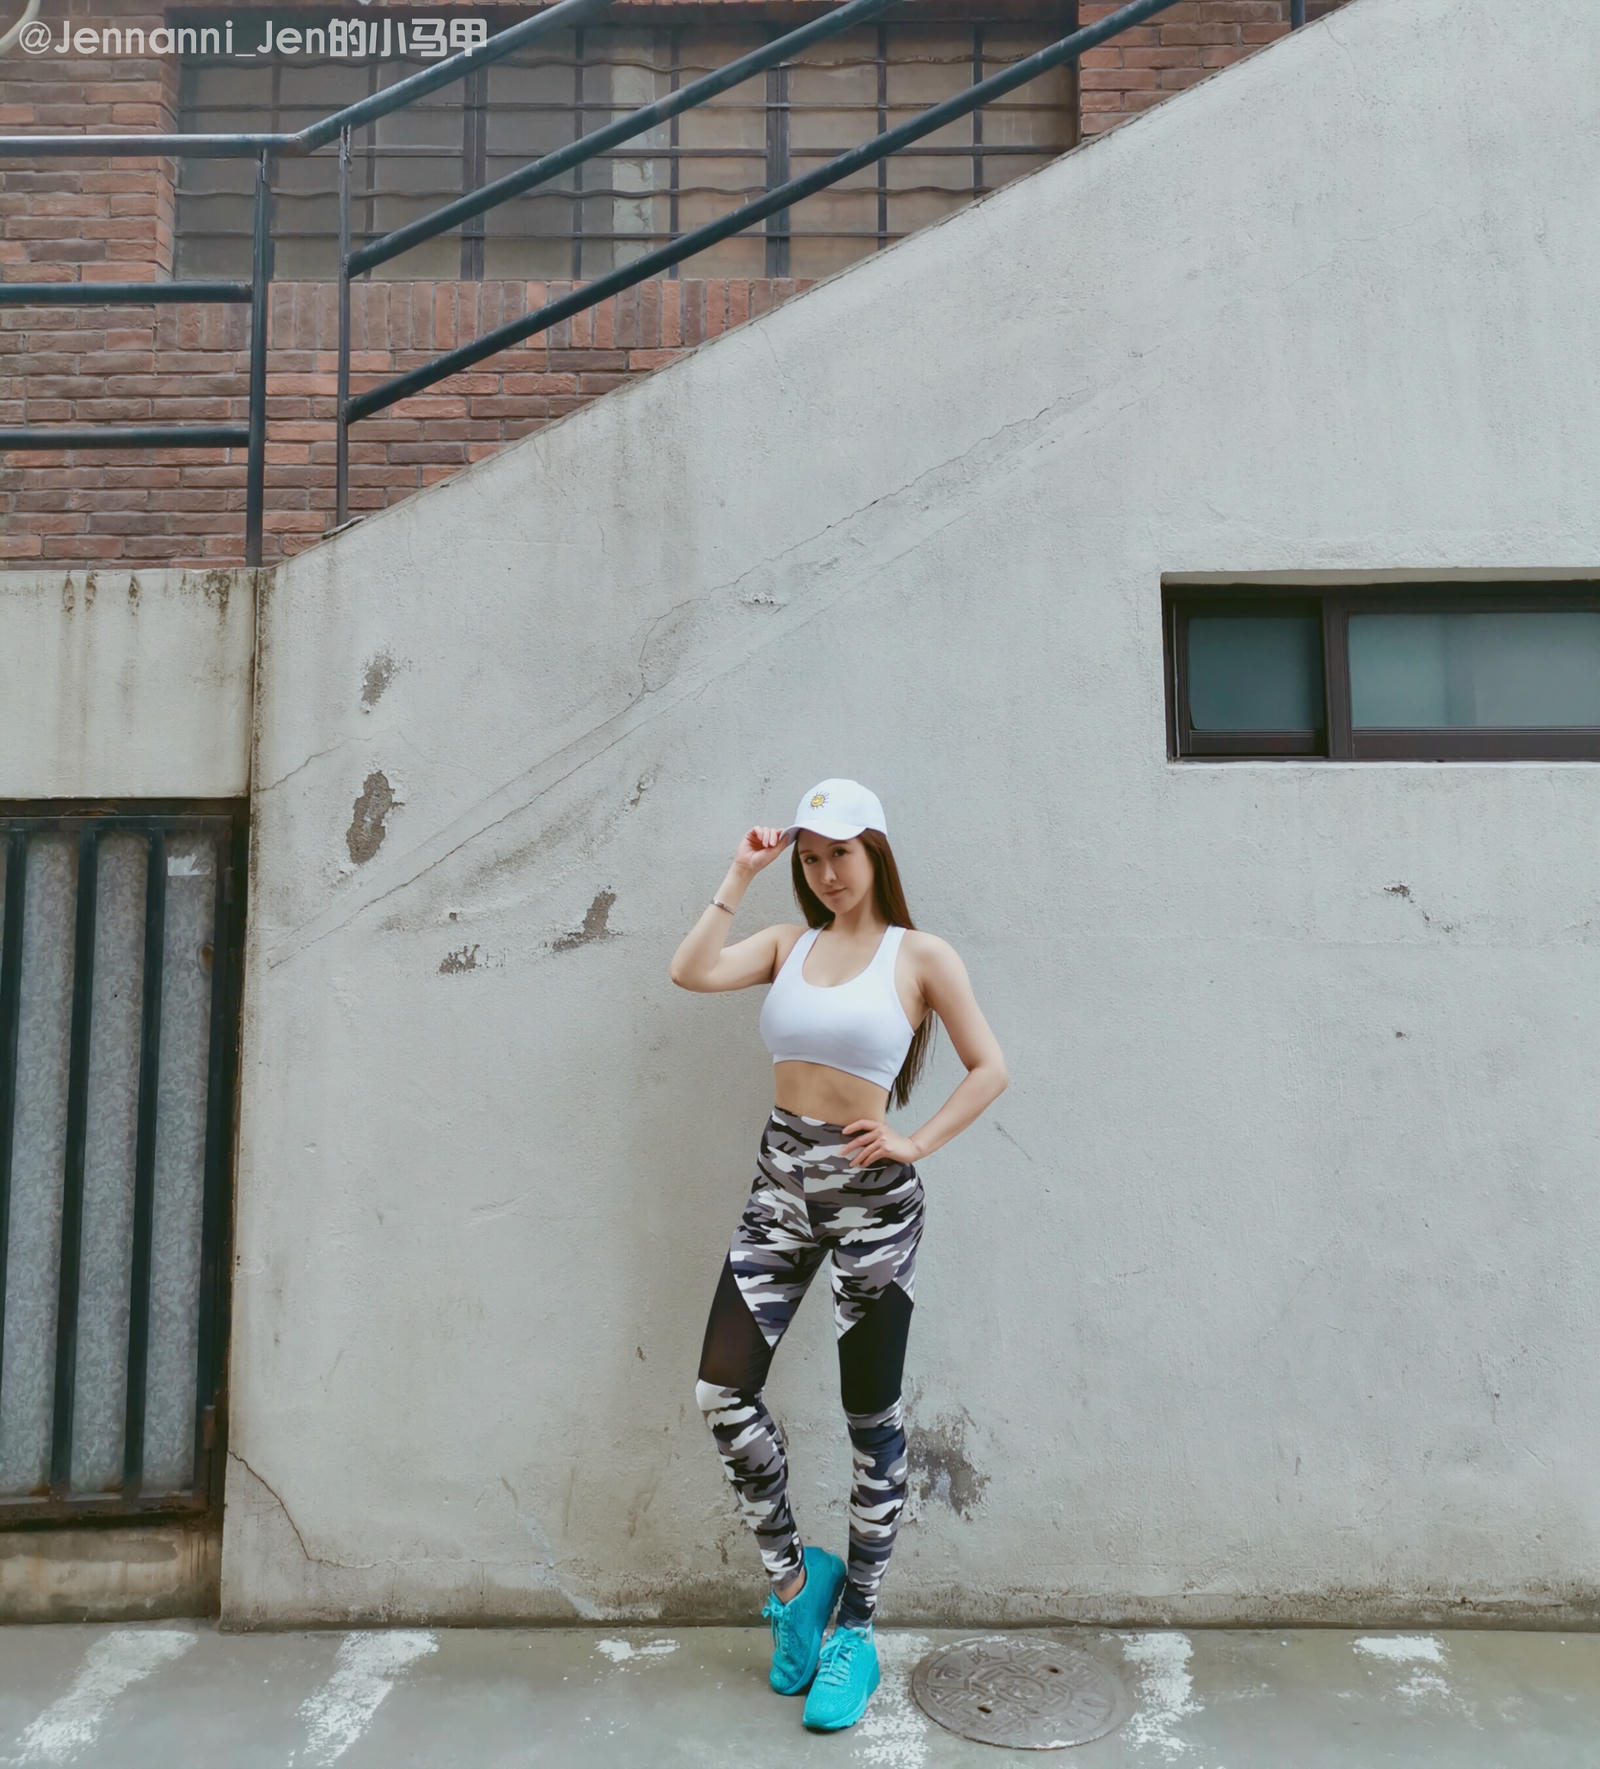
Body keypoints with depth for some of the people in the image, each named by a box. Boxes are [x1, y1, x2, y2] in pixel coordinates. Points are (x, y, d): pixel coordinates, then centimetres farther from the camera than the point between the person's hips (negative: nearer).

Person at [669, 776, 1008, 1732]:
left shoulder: (920, 955, -3)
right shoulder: (789, 943, 8)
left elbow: (991, 1068, -4)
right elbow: (691, 971, -7)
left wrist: (915, 1144, -11)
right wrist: (740, 876, -4)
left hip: (871, 1196, -4)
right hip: (781, 1181, 4)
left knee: (873, 1417, 7)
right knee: (724, 1391, -1)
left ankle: (855, 1628, 26)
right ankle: (794, 1573, 24)